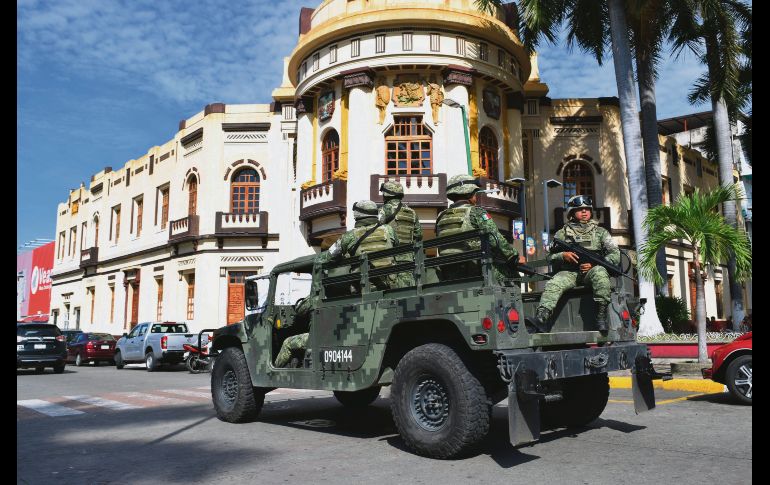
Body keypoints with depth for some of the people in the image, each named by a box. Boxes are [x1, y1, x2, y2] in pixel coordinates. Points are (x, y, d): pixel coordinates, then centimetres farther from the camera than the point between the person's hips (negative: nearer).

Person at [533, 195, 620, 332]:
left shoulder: (600, 232, 17)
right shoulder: (562, 233, 17)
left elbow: (615, 255, 8)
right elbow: (549, 256, 13)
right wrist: (563, 255, -9)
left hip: (591, 271, 0)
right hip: (569, 273, 0)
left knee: (600, 271, -36)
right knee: (553, 284, -31)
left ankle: (601, 314, -33)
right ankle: (541, 317, -48)